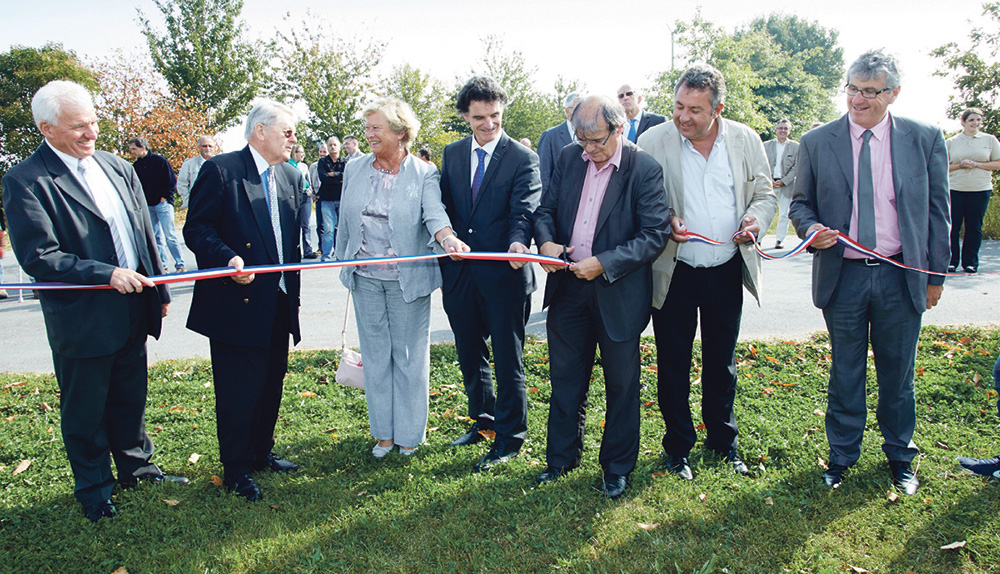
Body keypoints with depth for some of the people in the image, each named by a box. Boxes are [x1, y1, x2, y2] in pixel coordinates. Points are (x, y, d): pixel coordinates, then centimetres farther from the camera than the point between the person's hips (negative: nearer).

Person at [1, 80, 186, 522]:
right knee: (84, 411, 12)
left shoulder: (119, 169, 7)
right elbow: (38, 257, -18)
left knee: (130, 398, 21)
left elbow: (145, 235, 13)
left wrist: (159, 291, 13)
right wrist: (106, 274, -22)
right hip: (81, 322, -5)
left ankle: (135, 465, 41)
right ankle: (93, 490, 31)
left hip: (132, 312, 6)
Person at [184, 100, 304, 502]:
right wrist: (229, 259, -27)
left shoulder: (291, 177, 13)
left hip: (278, 304, 7)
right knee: (238, 389, 2)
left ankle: (262, 453, 34)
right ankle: (236, 468, 18)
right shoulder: (220, 170, -8)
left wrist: (293, 287, 13)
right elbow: (197, 229, -11)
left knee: (272, 383, 16)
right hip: (236, 303, -7)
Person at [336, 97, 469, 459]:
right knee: (375, 354, 11)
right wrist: (343, 260, 15)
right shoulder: (355, 170, 7)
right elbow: (346, 220, 14)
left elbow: (434, 213, -20)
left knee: (409, 356, 6)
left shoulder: (424, 174, -5)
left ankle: (410, 433, 22)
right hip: (366, 278, 4)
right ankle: (384, 432, 25)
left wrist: (448, 238, -40)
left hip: (407, 278, -4)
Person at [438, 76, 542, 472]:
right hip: (459, 275, 5)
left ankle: (508, 438, 18)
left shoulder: (523, 158, -4)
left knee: (507, 360, 4)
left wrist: (518, 241, -36)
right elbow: (444, 207, 14)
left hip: (503, 275, -5)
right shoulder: (452, 154, 10)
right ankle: (484, 420, 38)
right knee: (470, 355, 18)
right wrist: (446, 247, 7)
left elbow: (524, 209, -16)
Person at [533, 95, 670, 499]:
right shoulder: (569, 158, 3)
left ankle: (617, 467, 30)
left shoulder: (645, 169, -12)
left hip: (617, 293, -4)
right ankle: (562, 458, 35)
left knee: (621, 384, 11)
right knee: (565, 379, 16)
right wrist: (546, 241, -13)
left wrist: (604, 263, -23)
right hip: (567, 286, 4)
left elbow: (655, 234, -15)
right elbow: (545, 208, 8)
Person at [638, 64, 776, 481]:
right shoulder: (652, 142, -7)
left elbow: (764, 194, 9)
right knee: (673, 364, 8)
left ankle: (723, 441, 36)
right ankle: (678, 446, 26)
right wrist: (663, 223, -20)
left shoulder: (746, 140, 0)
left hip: (727, 271, 2)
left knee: (722, 362, 16)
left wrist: (756, 218, -12)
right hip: (674, 273, -2)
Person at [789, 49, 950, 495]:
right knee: (845, 373, 11)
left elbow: (936, 210, 5)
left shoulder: (925, 139, 0)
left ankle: (899, 454, 34)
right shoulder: (816, 142, -1)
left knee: (897, 373, 13)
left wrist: (936, 274, 5)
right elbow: (800, 203, 7)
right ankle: (842, 454, 30)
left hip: (901, 277, 1)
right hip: (842, 275, 0)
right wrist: (810, 228, -16)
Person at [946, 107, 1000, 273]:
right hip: (955, 189, 0)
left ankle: (970, 262, 11)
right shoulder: (951, 142, 8)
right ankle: (952, 261, 9)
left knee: (974, 227, 2)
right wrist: (960, 165, -10)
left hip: (980, 190, 0)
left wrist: (977, 164, -8)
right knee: (952, 226, -2)